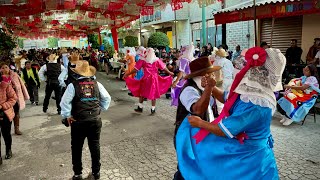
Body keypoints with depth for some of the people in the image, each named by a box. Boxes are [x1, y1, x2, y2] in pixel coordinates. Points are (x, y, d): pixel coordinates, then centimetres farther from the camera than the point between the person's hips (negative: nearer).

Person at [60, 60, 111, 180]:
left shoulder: (73, 85, -8)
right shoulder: (97, 84, 0)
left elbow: (64, 102, -12)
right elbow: (107, 98, 6)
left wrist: (67, 116, -1)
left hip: (78, 122, -2)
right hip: (95, 120, 3)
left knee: (77, 148, 15)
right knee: (95, 146, 16)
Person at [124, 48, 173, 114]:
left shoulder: (143, 60, -4)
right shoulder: (157, 60, -1)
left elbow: (135, 69, -6)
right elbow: (164, 68, 4)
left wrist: (127, 74, 2)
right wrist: (170, 73, 18)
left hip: (146, 79, -1)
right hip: (154, 79, 1)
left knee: (141, 93, 15)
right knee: (153, 94, 10)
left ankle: (140, 108, 22)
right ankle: (153, 109, 16)